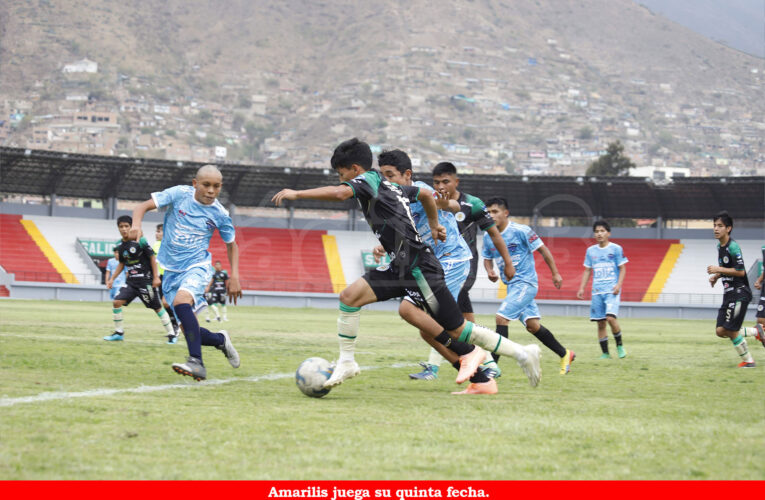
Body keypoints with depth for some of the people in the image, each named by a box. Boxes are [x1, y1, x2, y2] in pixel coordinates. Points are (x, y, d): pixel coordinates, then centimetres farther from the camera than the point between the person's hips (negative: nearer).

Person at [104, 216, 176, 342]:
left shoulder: (139, 241, -13)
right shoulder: (120, 246, 5)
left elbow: (152, 257, -8)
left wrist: (156, 277, -11)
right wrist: (112, 279, 14)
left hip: (146, 280, -5)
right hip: (131, 281, 5)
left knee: (157, 307, 1)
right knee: (117, 302, -8)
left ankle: (171, 334, 11)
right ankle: (118, 332, 4)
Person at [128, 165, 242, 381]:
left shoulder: (219, 214, -3)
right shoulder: (179, 194, -6)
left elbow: (231, 245, 12)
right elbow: (143, 206, -9)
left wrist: (234, 276, 1)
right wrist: (136, 225, -30)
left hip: (197, 266, -3)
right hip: (172, 271, 3)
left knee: (182, 299, -35)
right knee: (189, 329, -1)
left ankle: (196, 362, -39)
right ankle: (221, 340, 32)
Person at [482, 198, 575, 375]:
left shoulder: (521, 231, -14)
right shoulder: (488, 236, 4)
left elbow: (542, 249, -6)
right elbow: (487, 258, 19)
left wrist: (555, 274, -3)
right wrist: (490, 272, -4)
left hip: (526, 283, -7)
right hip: (511, 285, 7)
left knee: (501, 317, -19)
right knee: (532, 325, 8)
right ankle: (565, 354, 23)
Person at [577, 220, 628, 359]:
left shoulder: (616, 249, 1)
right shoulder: (591, 251, 12)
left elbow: (622, 269, 2)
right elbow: (587, 270, 18)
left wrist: (618, 285, -11)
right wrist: (582, 288, 10)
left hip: (611, 290, -4)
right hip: (597, 291, 4)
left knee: (610, 318, -20)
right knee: (600, 323, 2)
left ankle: (619, 345, 2)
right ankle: (605, 353, 8)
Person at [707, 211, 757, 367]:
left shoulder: (733, 247, -15)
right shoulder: (720, 246, 13)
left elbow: (740, 271, -19)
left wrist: (718, 270, -18)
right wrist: (716, 277, 9)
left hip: (739, 293, -9)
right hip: (729, 294, 9)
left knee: (730, 330, -11)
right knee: (721, 331, 3)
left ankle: (748, 360, 4)